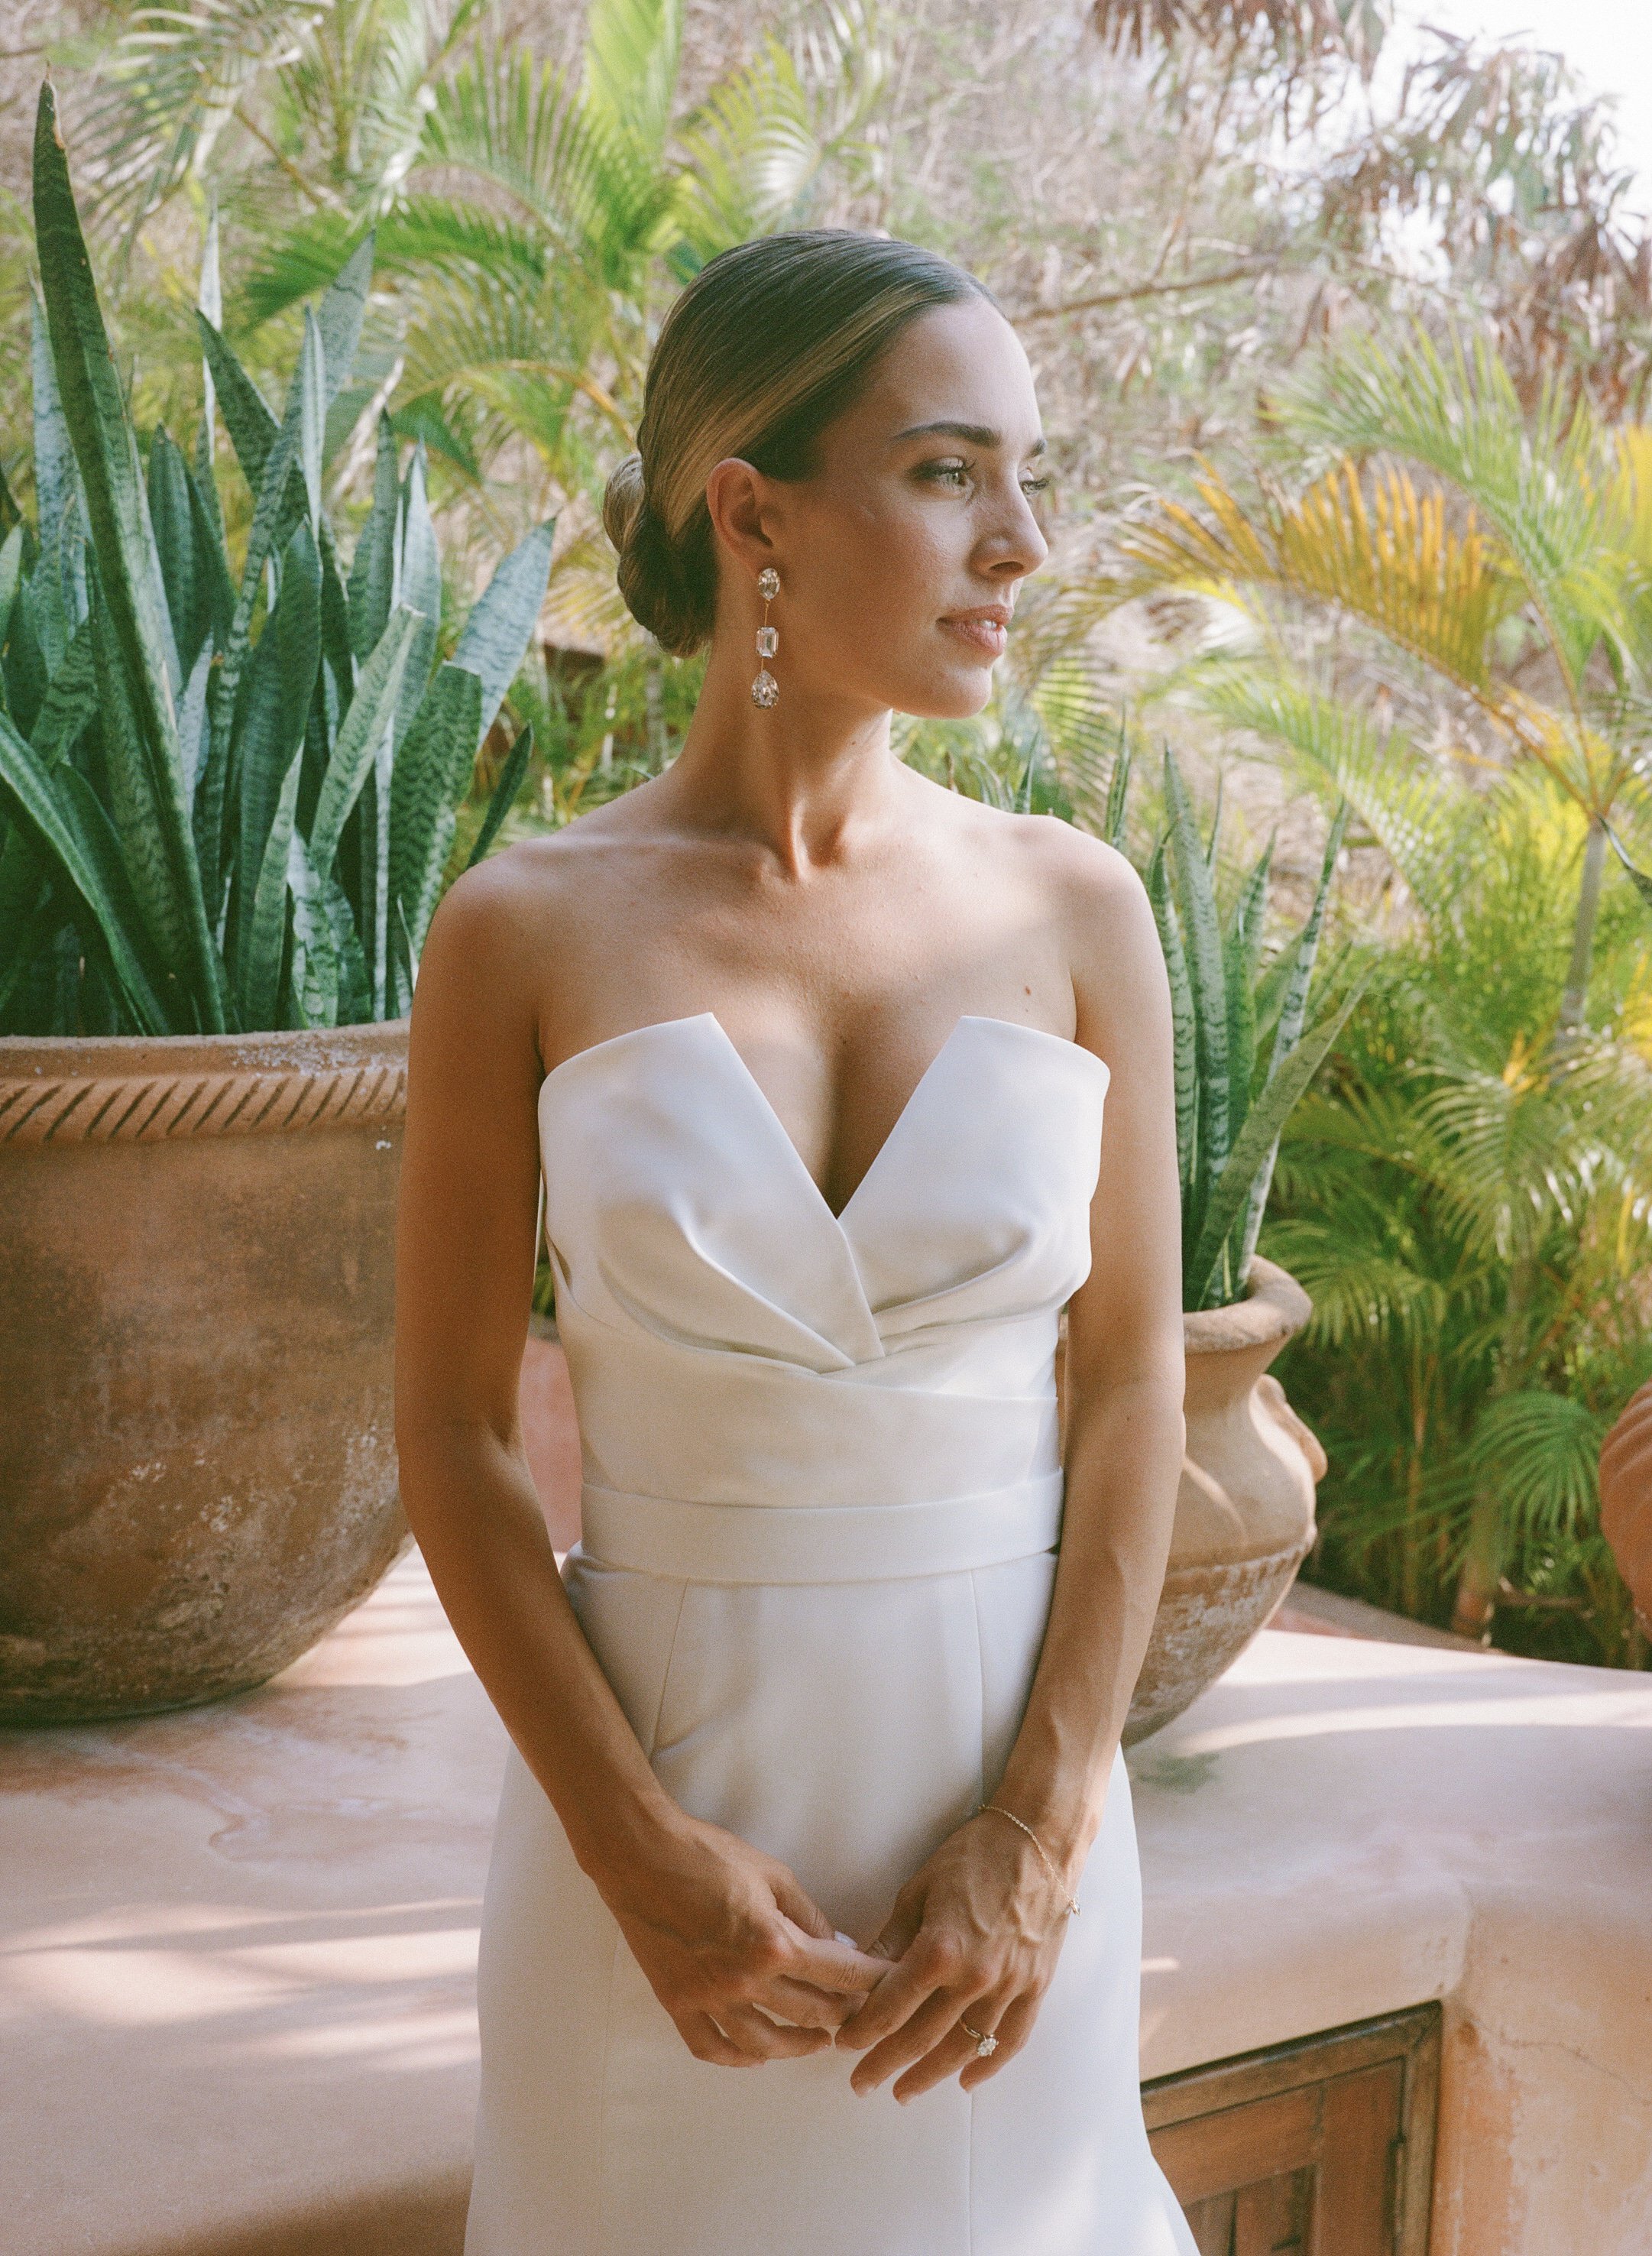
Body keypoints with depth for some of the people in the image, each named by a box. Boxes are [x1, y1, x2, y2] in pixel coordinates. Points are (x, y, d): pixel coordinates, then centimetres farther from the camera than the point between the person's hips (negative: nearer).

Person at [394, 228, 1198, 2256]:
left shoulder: (1074, 910, -3)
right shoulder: (525, 934, -8)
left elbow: (1131, 1382, -1)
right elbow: (450, 1426, -5)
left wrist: (1042, 1834, -7)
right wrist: (635, 1853, -10)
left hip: (1008, 1794, 2)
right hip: (663, 1769, -1)